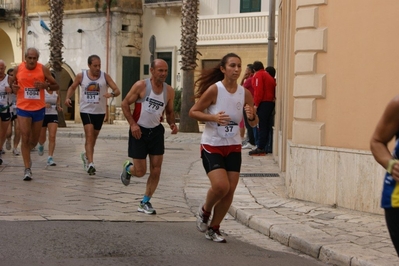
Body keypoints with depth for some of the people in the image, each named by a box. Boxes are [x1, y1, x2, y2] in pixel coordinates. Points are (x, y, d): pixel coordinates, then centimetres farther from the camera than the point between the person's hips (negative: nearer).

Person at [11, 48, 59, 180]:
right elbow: (13, 82, 15)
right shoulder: (18, 69, -2)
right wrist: (14, 87, -9)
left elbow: (56, 86, 1)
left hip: (39, 108, 1)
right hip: (23, 108, -1)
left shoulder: (43, 69, -5)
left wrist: (46, 86, -20)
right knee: (25, 138, -10)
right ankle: (27, 169, -6)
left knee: (34, 140, 14)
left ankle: (26, 153, 46)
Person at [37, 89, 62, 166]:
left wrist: (59, 107, 2)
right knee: (42, 138, 11)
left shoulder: (56, 92, 5)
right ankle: (41, 145, 49)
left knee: (52, 137, -13)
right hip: (43, 114, -2)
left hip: (53, 115, 2)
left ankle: (50, 158, -13)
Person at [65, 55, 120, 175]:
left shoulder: (105, 76, -3)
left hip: (100, 111, 2)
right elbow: (72, 87, 14)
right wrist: (68, 98, -5)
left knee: (93, 137, 17)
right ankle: (90, 164, -22)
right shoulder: (81, 76, -3)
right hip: (86, 110, -2)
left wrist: (112, 94, -31)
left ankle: (86, 155, 44)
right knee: (89, 136, -16)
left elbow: (117, 90, -7)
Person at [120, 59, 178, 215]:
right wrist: (132, 124, -16)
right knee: (140, 171, -2)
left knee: (156, 170, -1)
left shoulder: (169, 91, 1)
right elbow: (125, 104, -6)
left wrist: (172, 123, -6)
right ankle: (128, 168, 35)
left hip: (156, 131, 4)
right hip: (139, 131, -4)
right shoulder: (141, 86, -12)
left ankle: (145, 203, 15)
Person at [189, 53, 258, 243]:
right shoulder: (214, 90, -14)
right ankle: (204, 211, 14)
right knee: (221, 186, -19)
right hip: (212, 146, -5)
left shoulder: (245, 94, -1)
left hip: (233, 147, 5)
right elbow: (193, 112, -10)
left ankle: (214, 228, 21)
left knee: (230, 191, 1)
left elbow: (253, 123, 7)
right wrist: (213, 117, -25)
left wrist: (251, 116, -16)